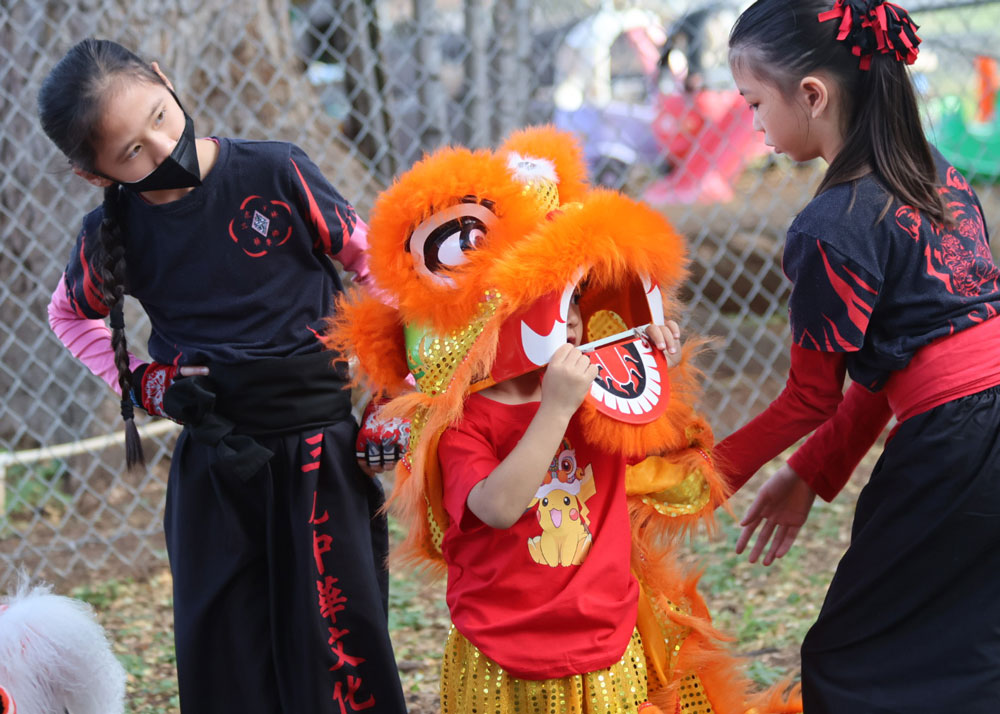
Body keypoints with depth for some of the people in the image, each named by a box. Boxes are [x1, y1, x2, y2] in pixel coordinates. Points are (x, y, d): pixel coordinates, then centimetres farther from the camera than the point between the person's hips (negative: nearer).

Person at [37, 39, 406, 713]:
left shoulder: (275, 172, -9)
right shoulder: (112, 237, -2)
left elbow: (372, 259, 3)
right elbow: (69, 315, 19)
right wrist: (144, 382, 4)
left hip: (323, 451, -2)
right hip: (215, 467, 2)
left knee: (338, 637, 2)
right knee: (221, 654, 9)